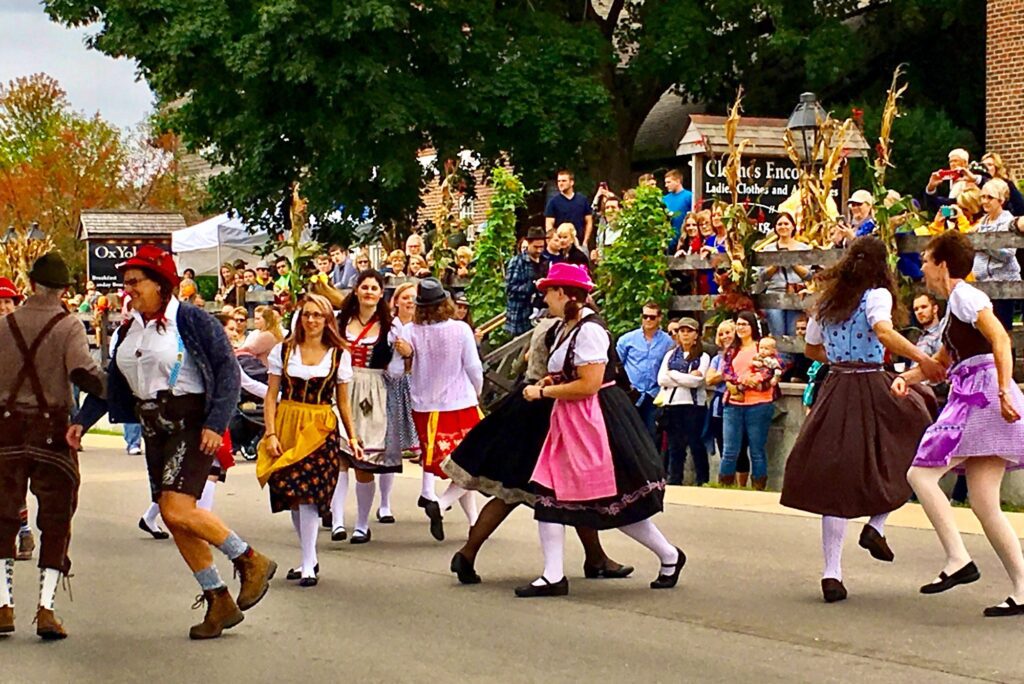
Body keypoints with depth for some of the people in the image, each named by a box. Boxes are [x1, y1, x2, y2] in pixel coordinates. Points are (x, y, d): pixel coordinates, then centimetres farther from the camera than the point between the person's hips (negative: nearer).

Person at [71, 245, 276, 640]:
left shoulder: (190, 320, -10)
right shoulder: (129, 329, 12)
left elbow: (227, 371, -12)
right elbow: (112, 382, 18)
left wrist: (216, 424, -20)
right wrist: (82, 420, 8)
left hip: (191, 423, -8)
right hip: (154, 429, 8)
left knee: (177, 510, -21)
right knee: (172, 518, 5)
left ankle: (252, 562, -2)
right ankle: (219, 603, 13)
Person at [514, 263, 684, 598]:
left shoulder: (589, 330, -19)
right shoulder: (567, 328, 11)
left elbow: (588, 385, -24)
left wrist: (543, 392, -16)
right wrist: (551, 382, 8)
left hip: (596, 420, -10)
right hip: (569, 422, 10)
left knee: (617, 502, 1)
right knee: (548, 494, 1)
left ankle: (670, 556, 20)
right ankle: (553, 576, 4)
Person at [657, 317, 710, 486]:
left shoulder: (703, 357, 4)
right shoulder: (670, 355, 14)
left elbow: (696, 381, -10)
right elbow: (661, 379, 0)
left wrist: (673, 374, -3)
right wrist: (686, 378, -8)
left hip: (694, 405, -3)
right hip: (672, 404, 3)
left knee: (696, 445, 0)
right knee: (675, 446, 6)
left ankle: (703, 482, 5)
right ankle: (674, 482, 9)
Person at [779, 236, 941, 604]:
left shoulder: (826, 301, 14)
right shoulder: (876, 295, -4)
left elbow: (812, 349, 23)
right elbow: (884, 331, -23)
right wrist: (921, 358, -29)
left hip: (835, 391, 5)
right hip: (871, 389, -5)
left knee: (835, 480, 4)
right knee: (909, 449, 16)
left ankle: (832, 573, -1)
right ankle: (876, 525, 2)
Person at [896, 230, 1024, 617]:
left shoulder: (964, 295, -6)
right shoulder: (954, 303, 23)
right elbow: (943, 361, 30)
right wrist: (908, 377, 13)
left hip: (983, 395, -10)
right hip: (970, 399, 10)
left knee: (921, 473, -13)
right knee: (984, 505, 4)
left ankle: (958, 560, -14)